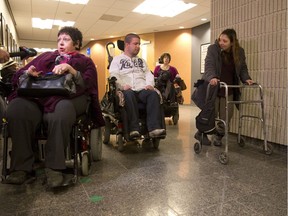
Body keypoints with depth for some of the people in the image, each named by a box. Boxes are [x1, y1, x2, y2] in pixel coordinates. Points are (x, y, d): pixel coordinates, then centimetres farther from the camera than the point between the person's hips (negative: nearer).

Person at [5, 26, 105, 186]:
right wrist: (28, 74, 0)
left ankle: (54, 168, -28)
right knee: (16, 109, -30)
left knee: (61, 113, -39)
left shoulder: (85, 61, 26)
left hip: (67, 97, -3)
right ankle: (21, 167, -23)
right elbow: (19, 75, 25)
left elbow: (88, 83, 5)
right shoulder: (45, 57, 35)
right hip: (36, 96, 3)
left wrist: (71, 69, -11)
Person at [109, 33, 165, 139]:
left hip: (142, 90, 3)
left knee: (153, 94, -29)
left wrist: (150, 84, -4)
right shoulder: (117, 59, 18)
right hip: (127, 90, -3)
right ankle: (134, 129, -39)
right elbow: (113, 75, 2)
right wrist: (122, 85, -17)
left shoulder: (141, 60, 31)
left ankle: (154, 128, -38)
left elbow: (148, 74, 19)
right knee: (129, 95, -38)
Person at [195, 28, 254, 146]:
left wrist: (246, 79, -9)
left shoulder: (240, 51, 4)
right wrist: (212, 77, -39)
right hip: (213, 87, -4)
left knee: (226, 115, 3)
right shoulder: (213, 48, -8)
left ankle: (218, 135, 26)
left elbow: (243, 68, 11)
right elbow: (209, 65, -20)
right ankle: (201, 133, 23)